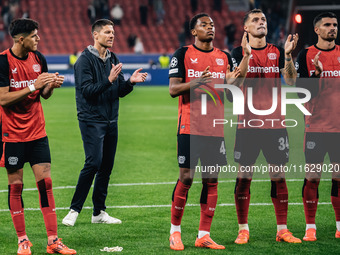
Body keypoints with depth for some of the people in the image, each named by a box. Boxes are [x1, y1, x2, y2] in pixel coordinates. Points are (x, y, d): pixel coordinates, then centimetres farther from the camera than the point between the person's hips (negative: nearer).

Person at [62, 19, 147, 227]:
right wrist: (109, 80, -26)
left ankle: (99, 212, 13)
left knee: (107, 166, 7)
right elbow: (87, 90, -17)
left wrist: (130, 82, -6)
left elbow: (120, 92, 13)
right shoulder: (85, 60, -9)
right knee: (93, 163, -15)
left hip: (111, 121, 7)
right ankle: (74, 210, -7)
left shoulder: (113, 59, 12)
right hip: (92, 121, -7)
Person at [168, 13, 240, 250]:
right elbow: (173, 89, -6)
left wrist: (230, 82, -9)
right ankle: (175, 230, 11)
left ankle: (204, 235, 6)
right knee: (186, 178, -4)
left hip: (215, 128, 4)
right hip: (190, 126, -4)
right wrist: (196, 82, -23)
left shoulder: (225, 57, 12)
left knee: (211, 179, 2)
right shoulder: (183, 54, 1)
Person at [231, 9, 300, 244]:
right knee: (244, 175, -1)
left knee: (278, 175, 3)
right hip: (248, 124, -2)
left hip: (275, 123, 2)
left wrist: (288, 55, -17)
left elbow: (291, 81, -4)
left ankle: (282, 230, 8)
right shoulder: (239, 52, 2)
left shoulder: (278, 52, 8)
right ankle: (243, 230, 8)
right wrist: (247, 55, -21)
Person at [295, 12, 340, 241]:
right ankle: (310, 227, 5)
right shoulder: (306, 56, 1)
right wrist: (317, 74, -20)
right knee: (312, 177, -2)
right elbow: (303, 91, -7)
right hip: (316, 126, -2)